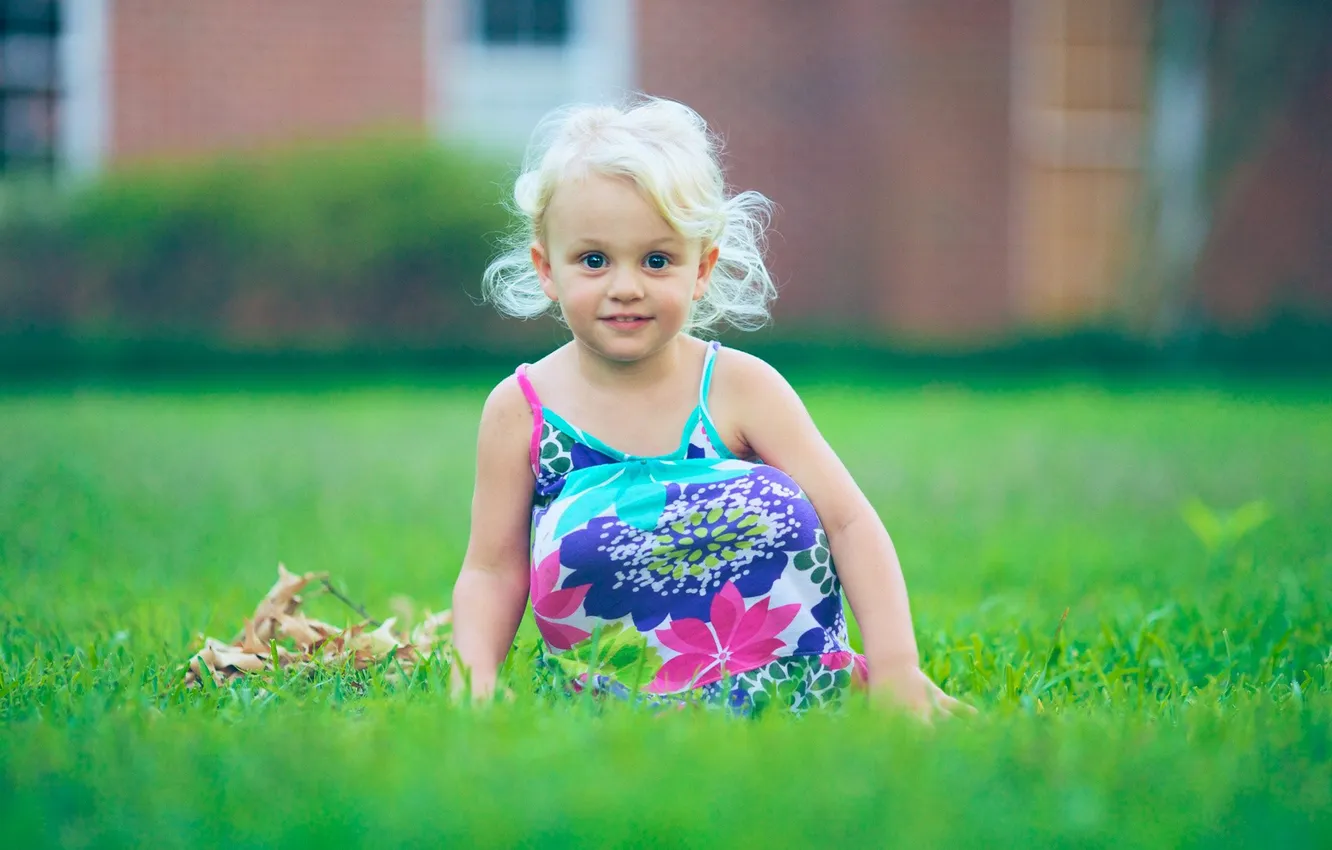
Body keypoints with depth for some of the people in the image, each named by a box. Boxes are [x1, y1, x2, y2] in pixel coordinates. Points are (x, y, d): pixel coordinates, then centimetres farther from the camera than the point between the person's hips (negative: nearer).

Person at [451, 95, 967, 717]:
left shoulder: (741, 388, -3)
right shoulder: (521, 409, -1)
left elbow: (850, 522, -8)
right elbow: (492, 573, 0)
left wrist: (894, 665, -20)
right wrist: (475, 684, -19)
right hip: (610, 683, 0)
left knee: (772, 501, -23)